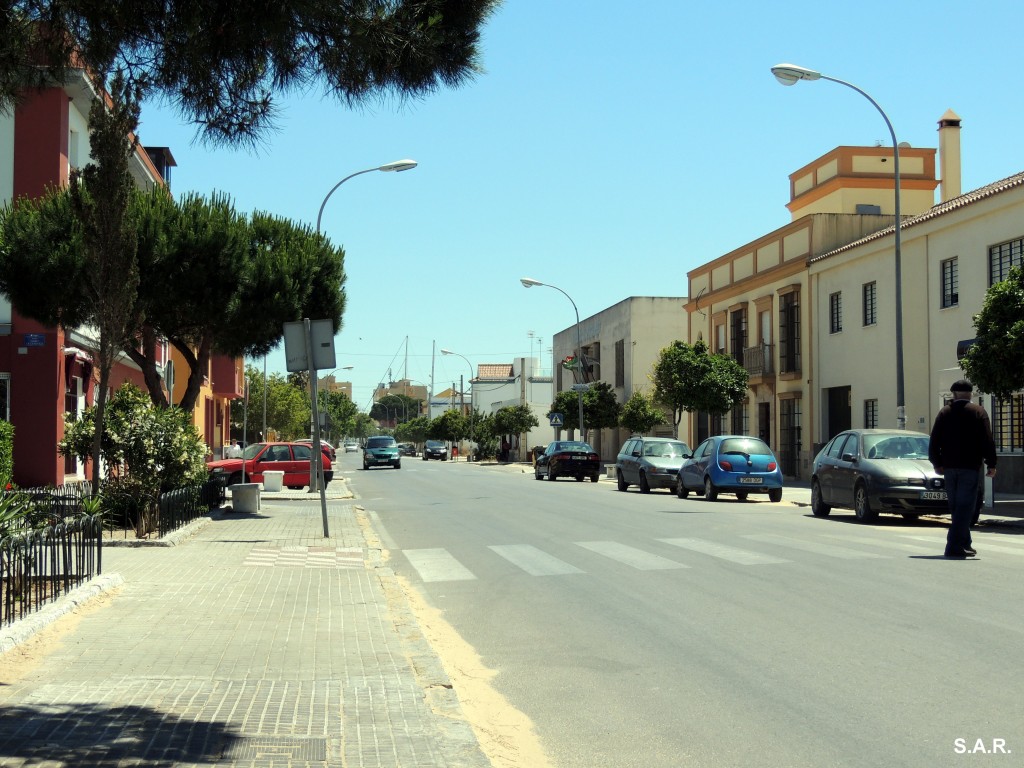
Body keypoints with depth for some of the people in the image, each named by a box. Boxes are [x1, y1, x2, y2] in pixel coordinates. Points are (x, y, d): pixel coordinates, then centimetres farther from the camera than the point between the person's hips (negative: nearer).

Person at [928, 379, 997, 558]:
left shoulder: (944, 413, 8)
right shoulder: (978, 412, -1)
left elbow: (933, 442, 6)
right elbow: (987, 441, -8)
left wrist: (937, 464, 16)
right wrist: (991, 464, -2)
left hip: (949, 468, 4)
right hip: (970, 467, -4)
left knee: (956, 508, 13)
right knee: (965, 507, -6)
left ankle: (964, 543, 21)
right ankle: (954, 547, -14)